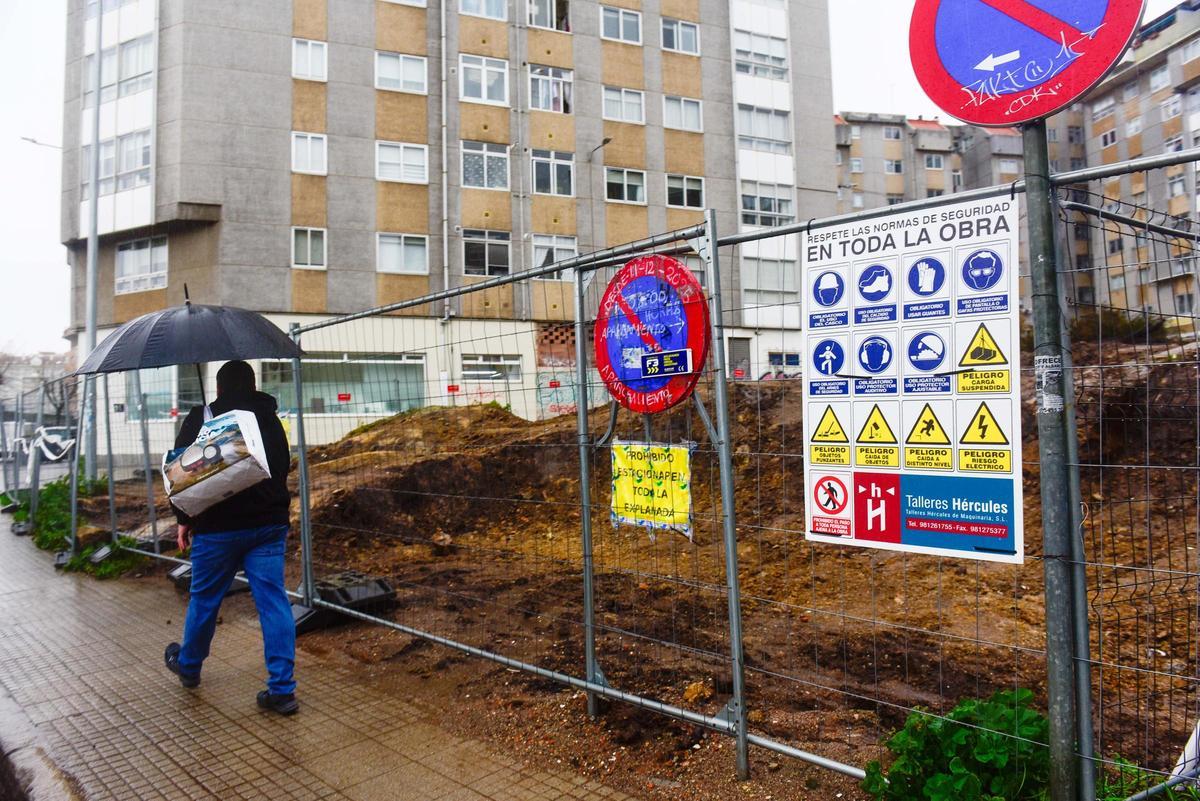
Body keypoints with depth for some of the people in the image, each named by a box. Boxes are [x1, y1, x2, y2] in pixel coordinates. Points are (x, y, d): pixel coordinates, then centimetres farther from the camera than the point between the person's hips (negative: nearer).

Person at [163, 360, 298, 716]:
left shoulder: (200, 418, -3)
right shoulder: (271, 419, 9)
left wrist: (184, 519, 5)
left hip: (218, 527, -2)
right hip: (269, 524, 3)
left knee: (203, 600, 17)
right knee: (273, 601, 1)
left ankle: (188, 666, 40)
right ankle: (282, 689, 0)